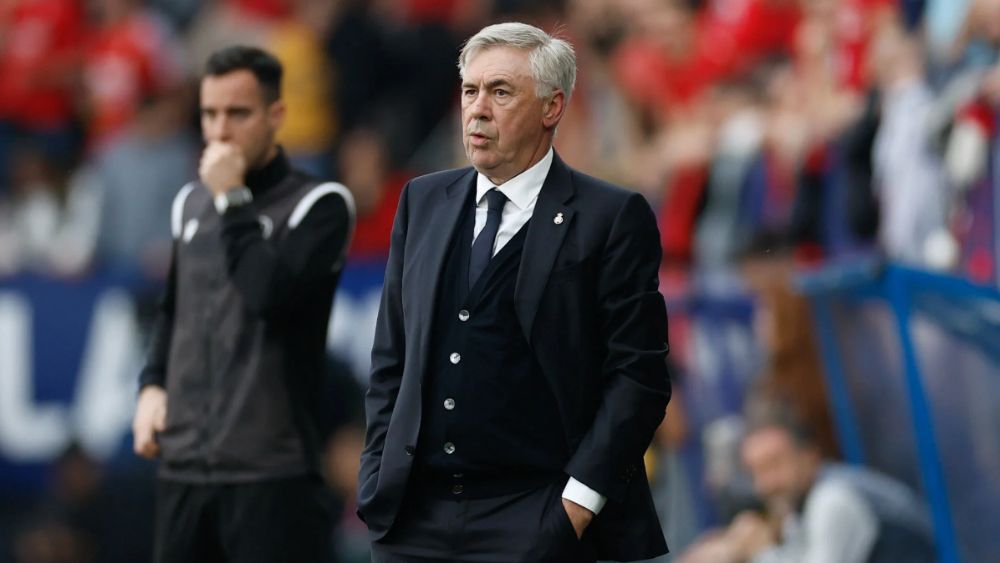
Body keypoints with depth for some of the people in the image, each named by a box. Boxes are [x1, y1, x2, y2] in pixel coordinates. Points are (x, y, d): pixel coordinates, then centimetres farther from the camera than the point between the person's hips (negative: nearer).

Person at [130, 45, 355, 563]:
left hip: (273, 473, -6)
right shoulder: (191, 202, 13)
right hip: (184, 466, 6)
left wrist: (232, 200, -13)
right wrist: (153, 384, 11)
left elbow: (271, 295, -20)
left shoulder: (319, 205, -5)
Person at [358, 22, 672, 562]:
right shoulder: (423, 201, 13)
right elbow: (391, 357, 16)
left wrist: (579, 500, -12)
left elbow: (638, 374, -6)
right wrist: (378, 479, 7)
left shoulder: (613, 217, -3)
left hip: (534, 519, -5)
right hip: (412, 517, 5)